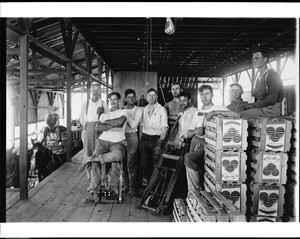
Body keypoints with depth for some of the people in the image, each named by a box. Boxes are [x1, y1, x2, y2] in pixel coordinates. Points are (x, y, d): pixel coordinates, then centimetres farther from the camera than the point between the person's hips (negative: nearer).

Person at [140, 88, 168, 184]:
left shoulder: (162, 109, -2)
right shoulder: (144, 109, 12)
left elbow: (164, 126, -9)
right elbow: (141, 124, 15)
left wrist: (161, 140, -21)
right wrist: (140, 138, 7)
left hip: (156, 138, -4)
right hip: (145, 138, 4)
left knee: (156, 163, -2)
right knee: (145, 163, 8)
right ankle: (147, 182, 22)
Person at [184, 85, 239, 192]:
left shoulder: (219, 108, 6)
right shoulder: (197, 113, 21)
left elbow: (237, 115, -13)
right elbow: (189, 133, 19)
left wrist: (216, 112, -22)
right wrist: (195, 131, -5)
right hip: (196, 141, 5)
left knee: (188, 157, -26)